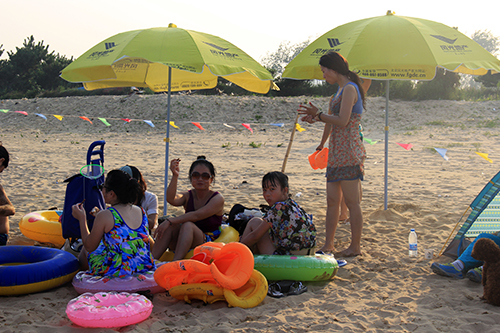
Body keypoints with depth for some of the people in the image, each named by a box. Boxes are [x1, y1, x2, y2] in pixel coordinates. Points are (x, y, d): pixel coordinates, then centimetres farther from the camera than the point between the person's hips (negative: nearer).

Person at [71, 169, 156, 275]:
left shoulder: (104, 216, -16)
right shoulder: (141, 211, 2)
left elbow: (89, 247, -3)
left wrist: (82, 219, 8)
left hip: (116, 272, -6)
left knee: (85, 250, 24)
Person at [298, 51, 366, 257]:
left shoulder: (349, 89, -11)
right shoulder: (340, 91, 19)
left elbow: (342, 121, -20)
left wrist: (318, 115, -11)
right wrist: (315, 118, 15)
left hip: (349, 153, -10)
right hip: (337, 153, 10)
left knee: (352, 202, -3)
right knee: (332, 200, 10)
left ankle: (355, 246, 5)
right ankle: (328, 245, 15)